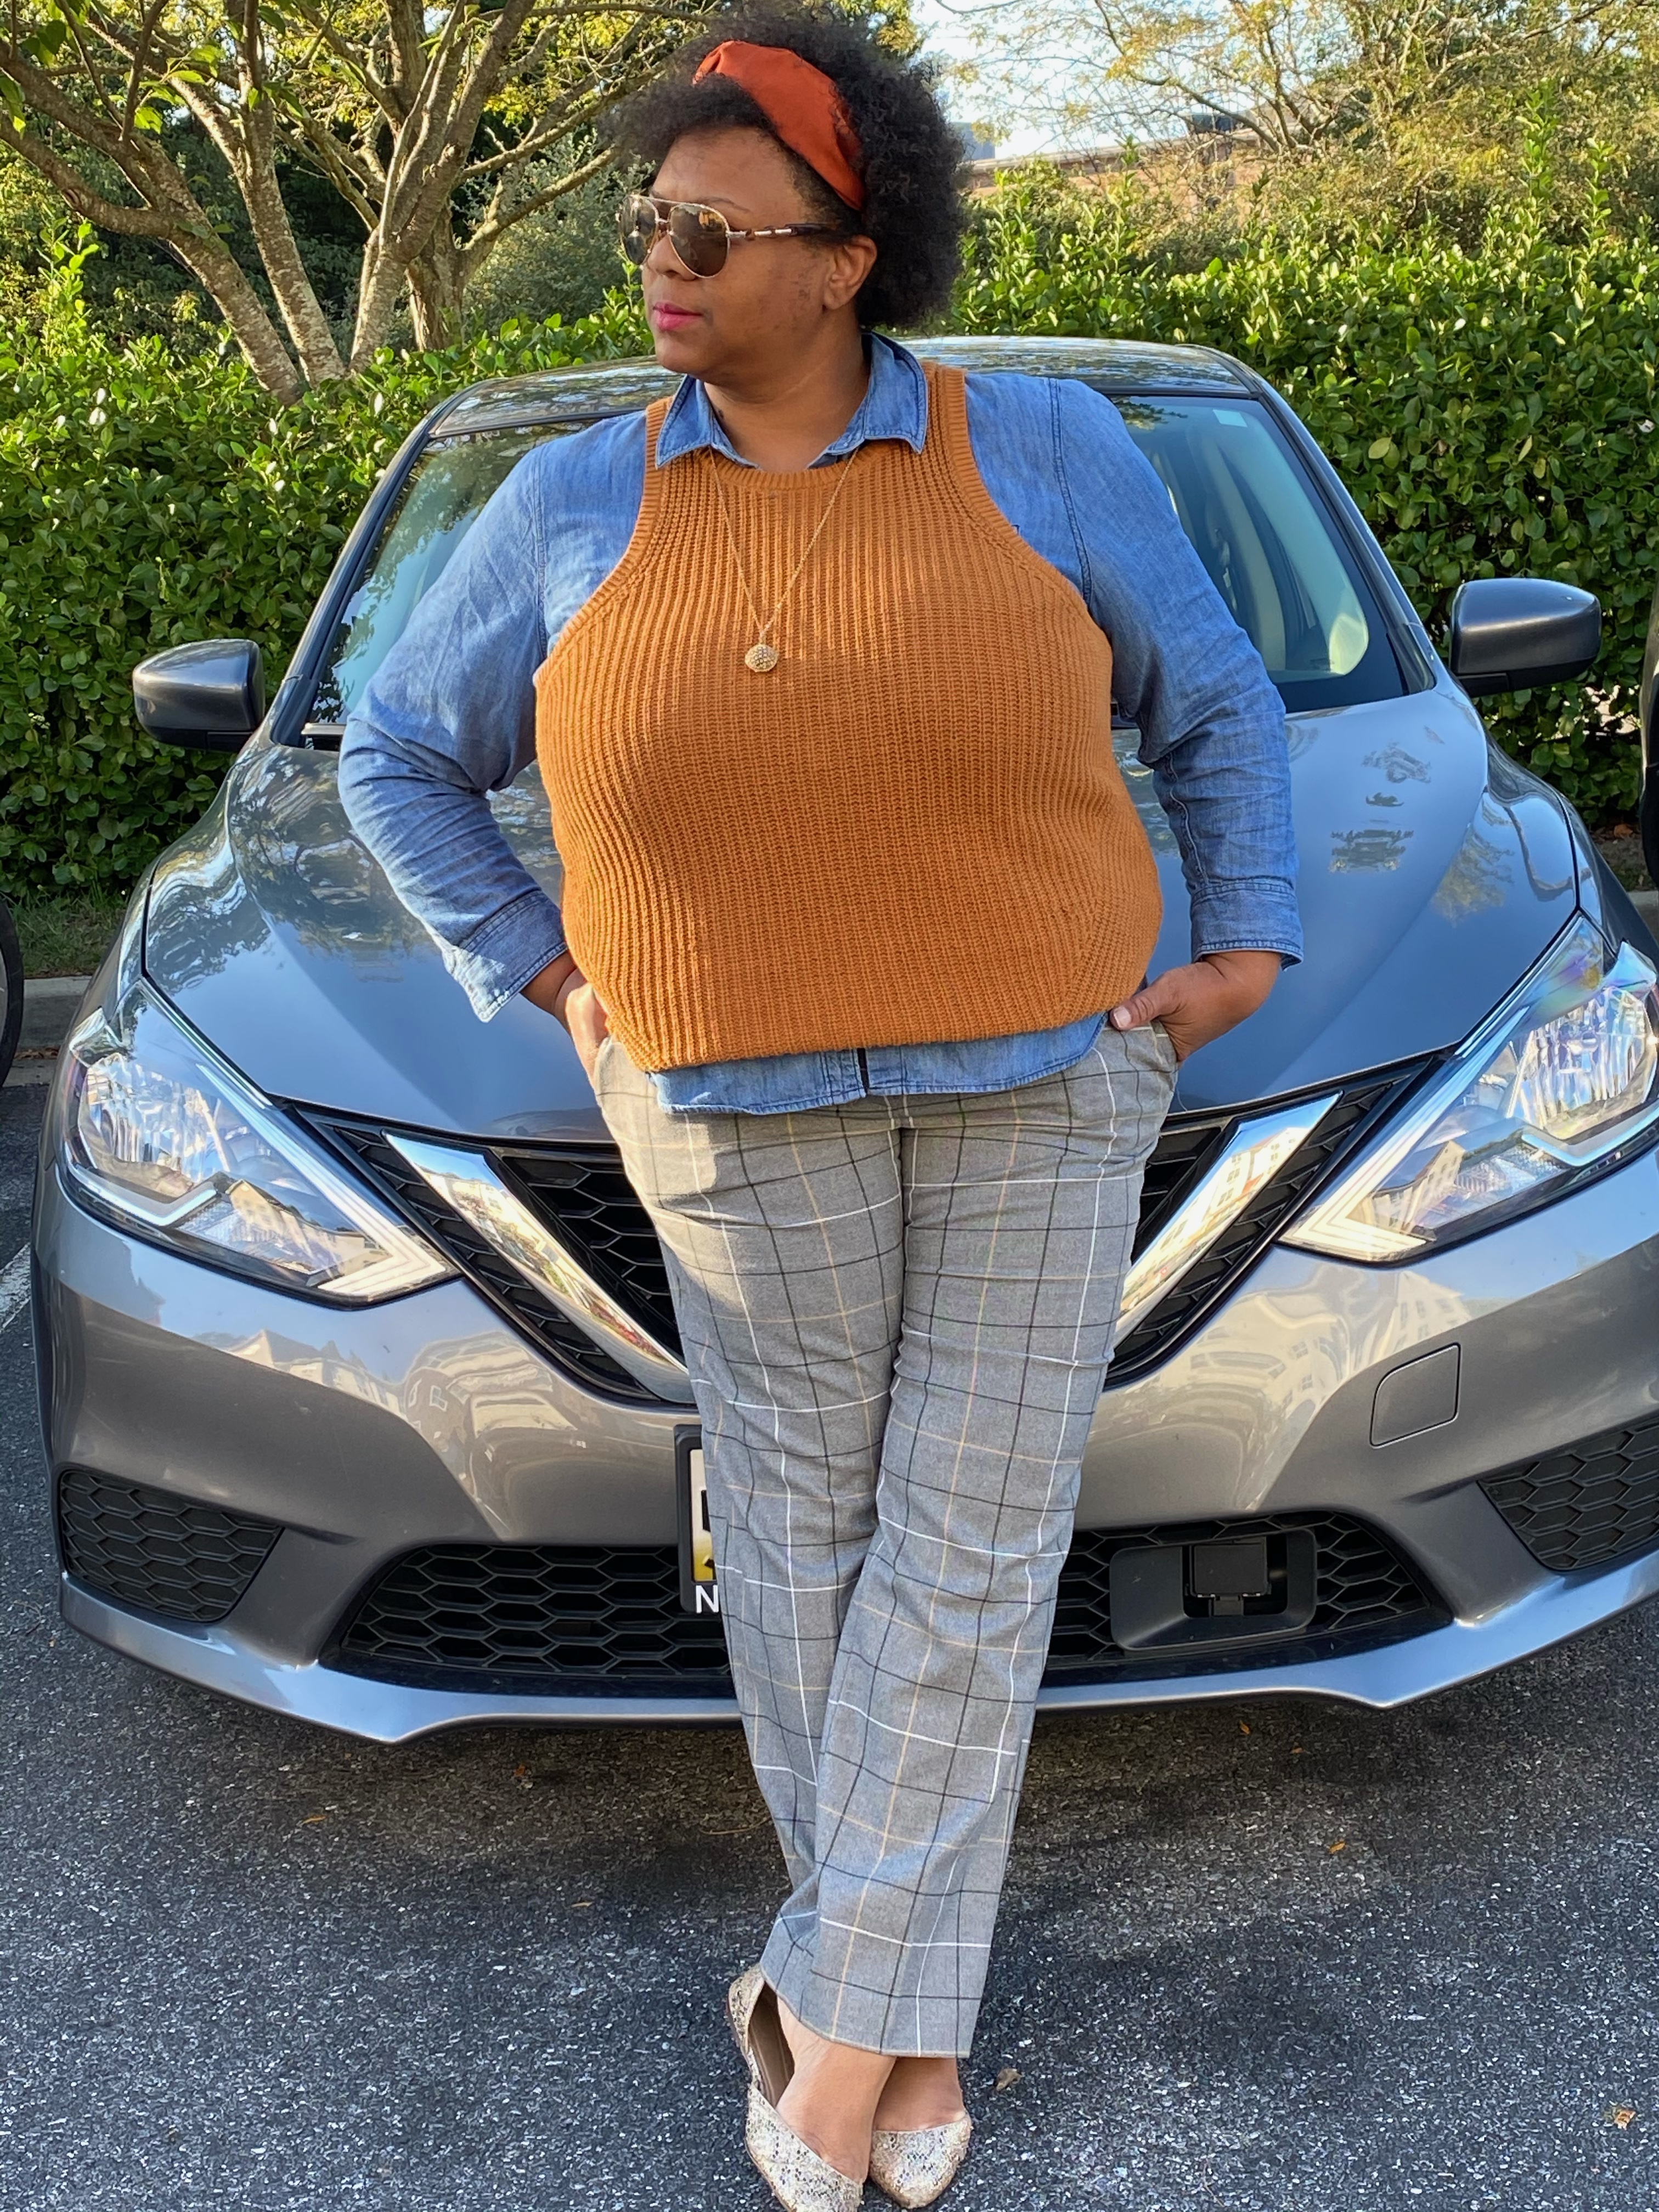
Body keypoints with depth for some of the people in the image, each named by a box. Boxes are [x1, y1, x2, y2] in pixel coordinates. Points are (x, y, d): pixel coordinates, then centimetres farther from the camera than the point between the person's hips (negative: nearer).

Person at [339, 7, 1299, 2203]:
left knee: (969, 1539, 2)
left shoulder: (1041, 450, 0)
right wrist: (533, 971, 5)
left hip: (1046, 1075, 0)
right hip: (741, 1109, 1)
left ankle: (844, 1998, 17)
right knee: (805, 1530, 7)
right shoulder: (575, 506, 2)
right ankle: (907, 2008, 26)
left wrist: (1248, 946, 4)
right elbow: (400, 751, 13)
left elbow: (1215, 704, 11)